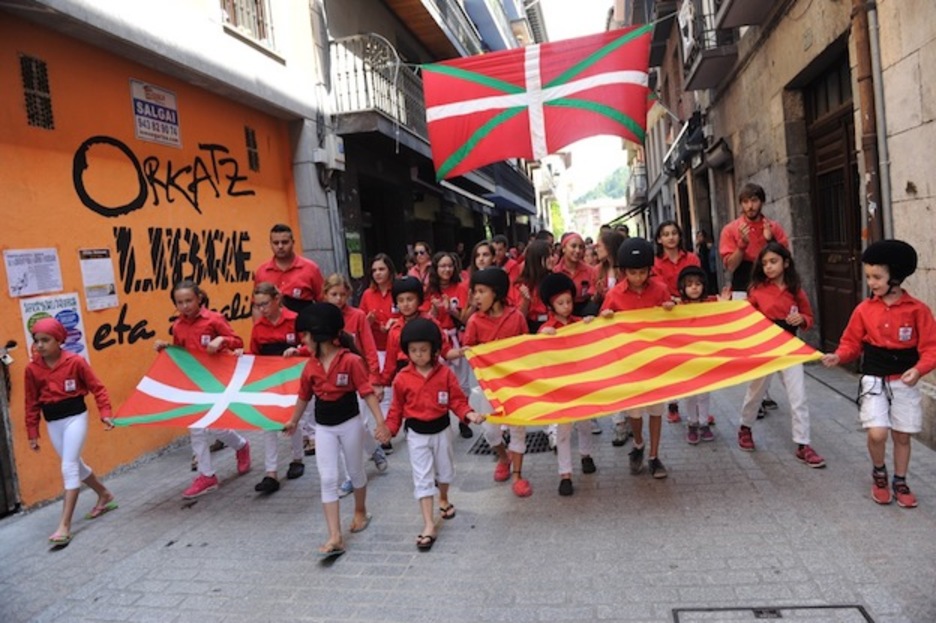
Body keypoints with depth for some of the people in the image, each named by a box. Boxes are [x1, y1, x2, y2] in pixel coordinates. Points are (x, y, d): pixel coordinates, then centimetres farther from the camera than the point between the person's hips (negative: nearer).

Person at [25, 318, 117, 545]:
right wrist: (32, 433, 8)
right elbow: (32, 403, 6)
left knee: (69, 467, -10)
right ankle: (105, 496, 39)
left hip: (75, 417, -5)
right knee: (74, 465, 17)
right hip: (53, 423, 5)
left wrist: (105, 413, -14)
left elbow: (97, 388, -6)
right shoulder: (32, 369, -1)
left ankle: (64, 525, -7)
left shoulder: (75, 361, -12)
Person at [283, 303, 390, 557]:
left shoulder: (351, 361, -18)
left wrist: (380, 422, -25)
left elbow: (367, 392, -18)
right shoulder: (310, 366, -2)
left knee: (356, 472, 16)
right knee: (327, 479, -2)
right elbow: (304, 396, 14)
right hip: (323, 428, 4)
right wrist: (293, 421, 25)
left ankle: (360, 512, 42)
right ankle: (335, 537, -1)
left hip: (350, 424, -4)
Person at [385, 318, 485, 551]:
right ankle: (428, 524, 4)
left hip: (441, 429, 2)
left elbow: (457, 400, -8)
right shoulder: (402, 378, -11)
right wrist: (390, 429, -12)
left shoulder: (445, 374, -12)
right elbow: (397, 408, -3)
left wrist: (468, 414, -24)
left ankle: (443, 500, 51)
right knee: (422, 477, -1)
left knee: (445, 470, 22)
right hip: (416, 433, -1)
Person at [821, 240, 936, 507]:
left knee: (902, 435, 11)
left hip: (905, 381, 0)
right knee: (877, 433, -12)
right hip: (874, 378, 0)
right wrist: (839, 356, -17)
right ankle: (879, 474, 17)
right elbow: (852, 342, 2)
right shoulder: (864, 309, -4)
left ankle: (900, 482, 32)